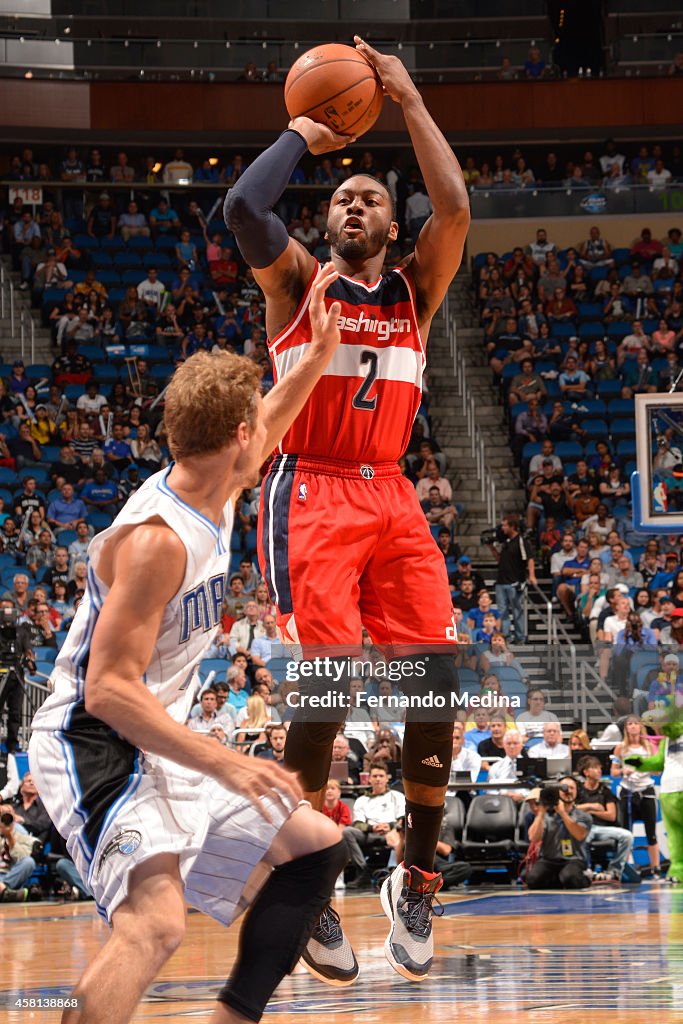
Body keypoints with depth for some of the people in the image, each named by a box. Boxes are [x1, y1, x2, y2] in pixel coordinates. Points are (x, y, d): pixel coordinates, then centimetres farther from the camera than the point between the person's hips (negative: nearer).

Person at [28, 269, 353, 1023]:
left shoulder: (212, 491, 4)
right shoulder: (158, 538, -24)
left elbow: (261, 436, 30)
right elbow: (108, 687, -27)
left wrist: (319, 354, 23)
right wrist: (224, 764, -31)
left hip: (158, 744, 10)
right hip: (94, 744, -10)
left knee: (317, 848, 14)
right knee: (156, 921, -32)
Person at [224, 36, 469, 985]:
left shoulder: (416, 289, 15)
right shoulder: (297, 279, 7)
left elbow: (455, 209, -5)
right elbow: (242, 207, -14)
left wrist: (410, 101, 1)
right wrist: (302, 135, 0)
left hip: (393, 501, 4)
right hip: (311, 496, -4)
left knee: (438, 684, -7)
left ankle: (416, 880, 8)